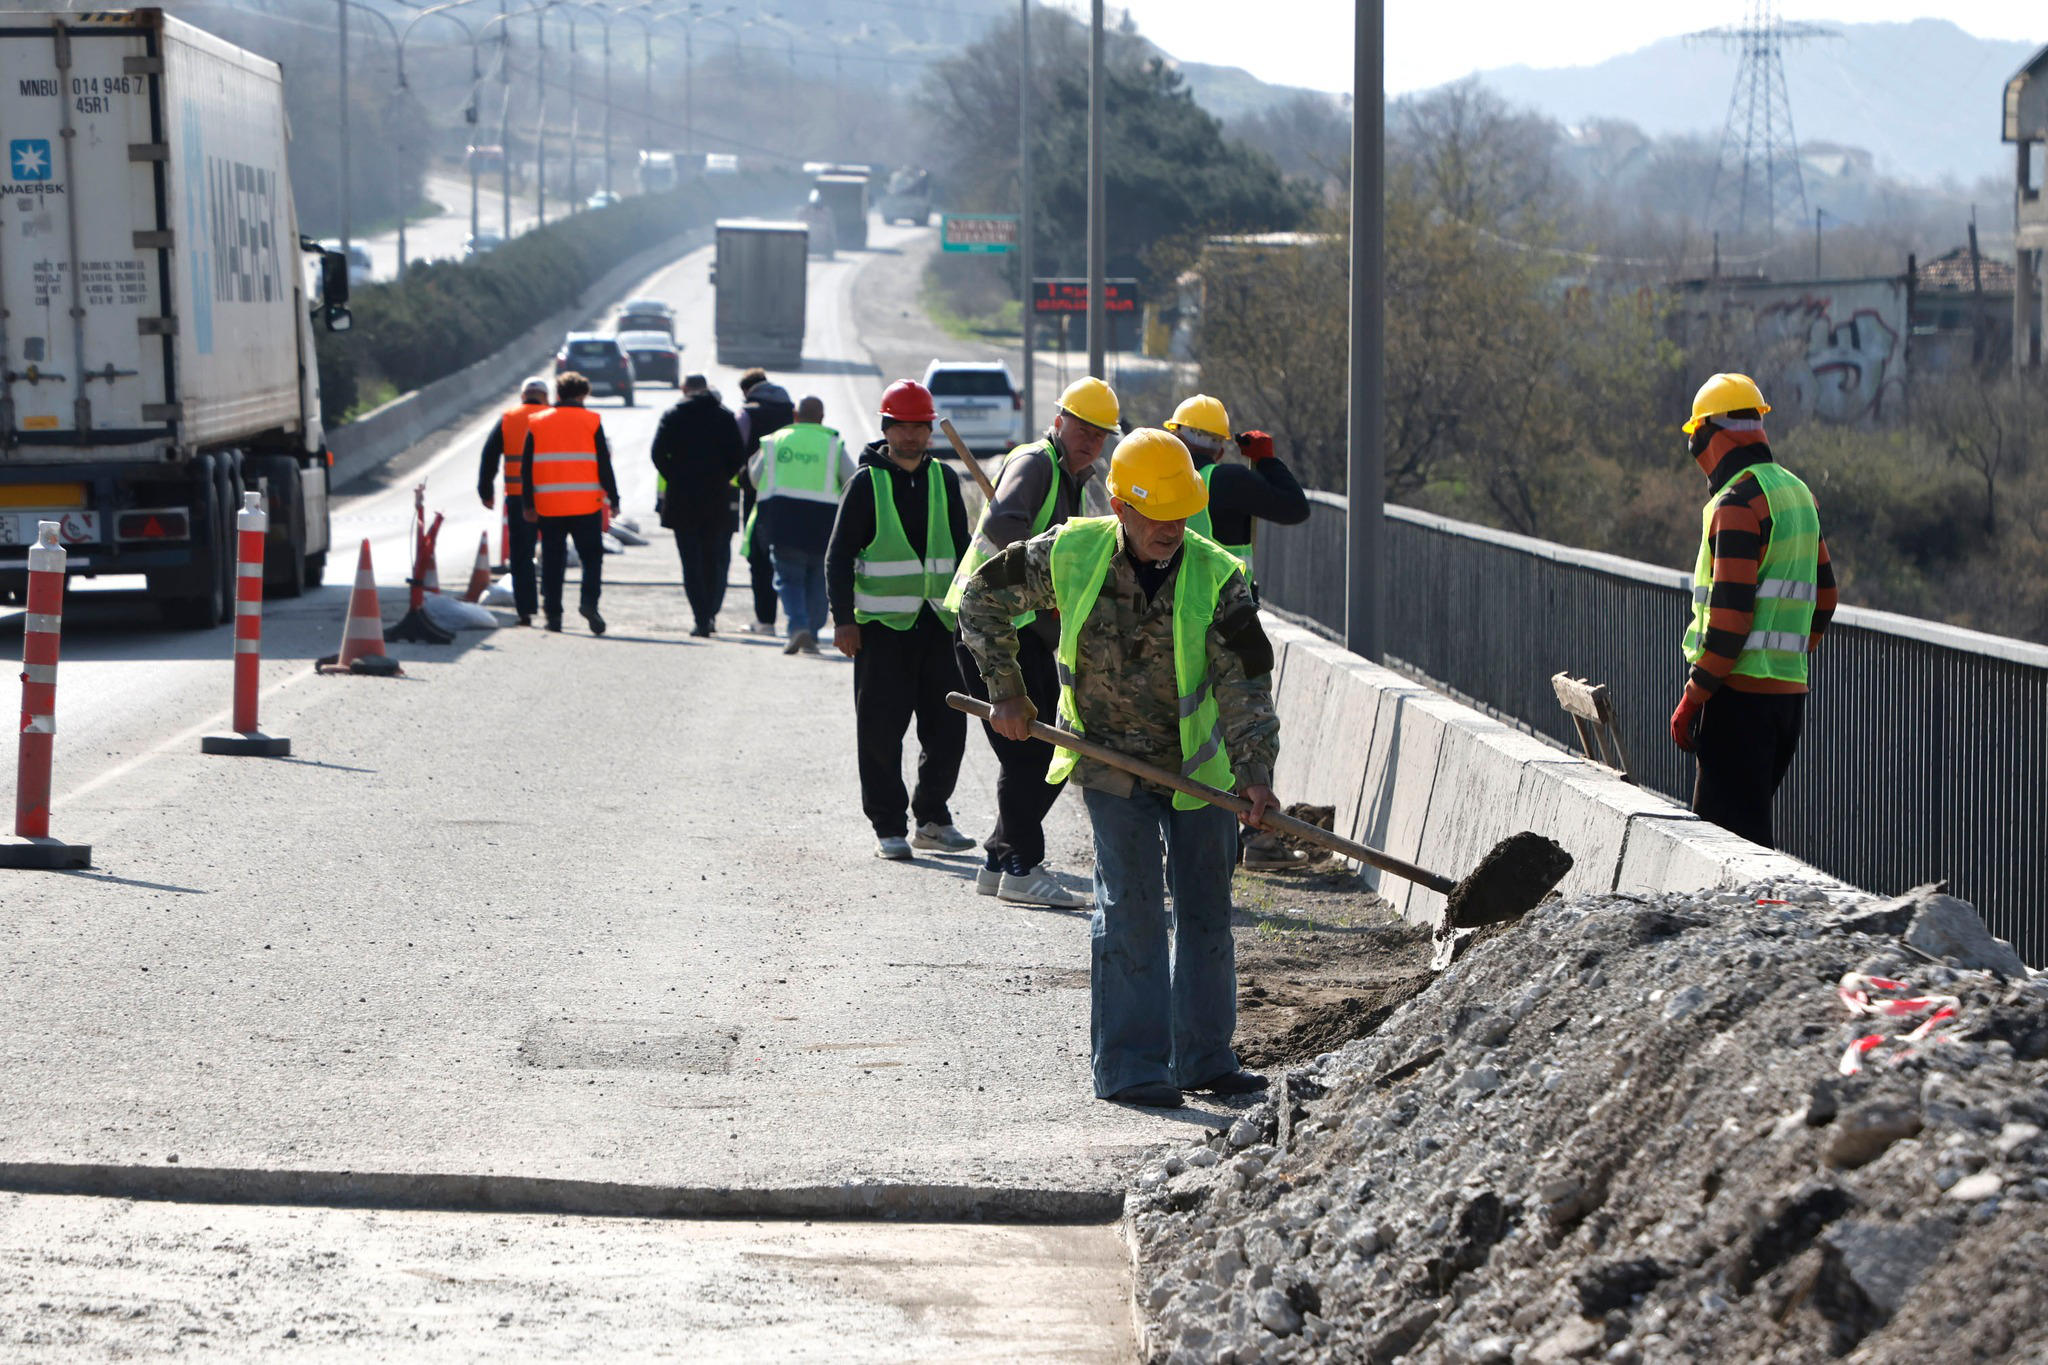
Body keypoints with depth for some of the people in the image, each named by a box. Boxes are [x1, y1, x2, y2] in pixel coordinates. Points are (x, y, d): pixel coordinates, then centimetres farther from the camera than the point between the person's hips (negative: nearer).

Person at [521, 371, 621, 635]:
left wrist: (529, 504, 13)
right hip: (586, 504, -2)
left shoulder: (537, 423, 8)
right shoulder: (591, 422, 1)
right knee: (592, 555, 4)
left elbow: (527, 466, 9)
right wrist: (613, 499, 4)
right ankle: (589, 601, -17)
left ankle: (552, 612, 6)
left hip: (548, 505, 2)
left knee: (552, 561, 9)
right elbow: (604, 464, -1)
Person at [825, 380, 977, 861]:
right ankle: (889, 827, 5)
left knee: (947, 725, 4)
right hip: (882, 623, -4)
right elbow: (839, 555, -1)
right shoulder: (867, 482, -1)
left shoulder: (944, 479, 11)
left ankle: (933, 817, 18)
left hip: (938, 622, 4)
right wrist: (844, 618, -8)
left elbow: (962, 547, 21)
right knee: (881, 729, -2)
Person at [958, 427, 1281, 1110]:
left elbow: (1245, 681, -19)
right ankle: (1129, 1066, -8)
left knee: (1206, 908, 9)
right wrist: (1006, 690, -2)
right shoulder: (1070, 553, -14)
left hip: (1199, 763, 2)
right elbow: (984, 595, 1)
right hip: (1111, 759, -2)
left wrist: (1254, 771, -31)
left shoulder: (1217, 577, -15)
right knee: (1130, 904, -10)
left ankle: (1204, 1058, 22)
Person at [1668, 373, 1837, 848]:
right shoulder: (1797, 493, 14)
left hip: (1740, 694, -9)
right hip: (1789, 691, 9)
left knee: (1730, 831, -7)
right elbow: (1824, 596, 20)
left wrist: (1691, 700, -15)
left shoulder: (1738, 503, -14)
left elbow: (1730, 617, -20)